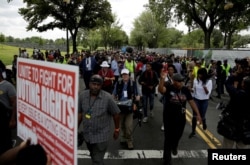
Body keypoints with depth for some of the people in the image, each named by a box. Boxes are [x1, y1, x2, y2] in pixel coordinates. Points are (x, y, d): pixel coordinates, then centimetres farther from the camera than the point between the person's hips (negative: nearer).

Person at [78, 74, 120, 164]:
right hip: (86, 134, 4)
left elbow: (116, 114, -7)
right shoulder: (82, 95, -9)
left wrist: (117, 129, 1)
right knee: (94, 156, 25)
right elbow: (79, 113, 1)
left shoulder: (108, 98, -19)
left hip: (101, 135, -4)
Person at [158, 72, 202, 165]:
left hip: (181, 118, 4)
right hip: (169, 118, -4)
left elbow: (191, 102, 1)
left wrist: (198, 114, -1)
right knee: (168, 138, 3)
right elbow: (160, 90, -37)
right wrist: (162, 79, -52)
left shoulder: (185, 90, -3)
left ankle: (174, 147, 57)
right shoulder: (168, 88, -16)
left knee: (178, 135, 24)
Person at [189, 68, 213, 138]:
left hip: (204, 101, -2)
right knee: (194, 116, -1)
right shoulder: (196, 80, -4)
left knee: (202, 116, 8)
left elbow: (208, 93, -15)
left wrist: (205, 87, -33)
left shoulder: (209, 81, -12)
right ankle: (193, 131, 10)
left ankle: (204, 123, 45)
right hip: (196, 99, 2)